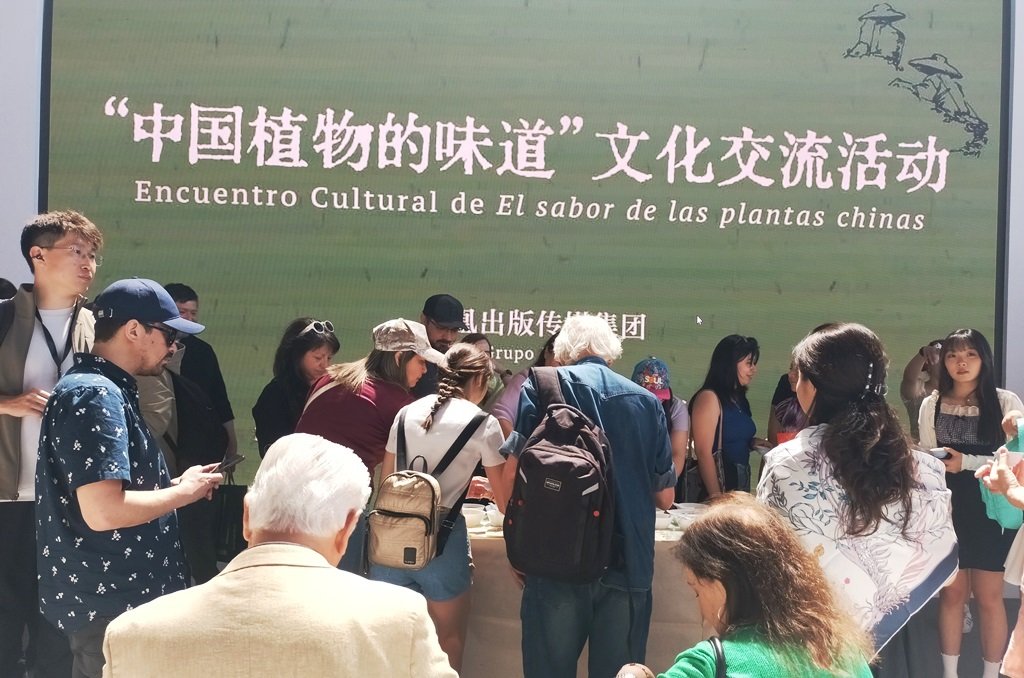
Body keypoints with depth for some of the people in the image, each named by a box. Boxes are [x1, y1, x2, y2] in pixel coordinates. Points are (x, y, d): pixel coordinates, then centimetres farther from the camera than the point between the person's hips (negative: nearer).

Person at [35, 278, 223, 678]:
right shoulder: (95, 395, -20)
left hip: (117, 593, 10)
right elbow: (103, 512, -28)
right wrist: (184, 492, -15)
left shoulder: (106, 388, 13)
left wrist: (175, 484, 11)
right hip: (106, 603, -10)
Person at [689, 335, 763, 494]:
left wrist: (752, 442, 3)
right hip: (718, 483, -8)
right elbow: (703, 453, -19)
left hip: (741, 482, 8)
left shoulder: (739, 399, 10)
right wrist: (716, 497, -22)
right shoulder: (709, 397, -14)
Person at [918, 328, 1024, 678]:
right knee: (952, 593, 8)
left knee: (988, 597, 4)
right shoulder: (932, 405, 3)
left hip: (990, 509, -2)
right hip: (948, 509, 2)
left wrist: (967, 462, -17)